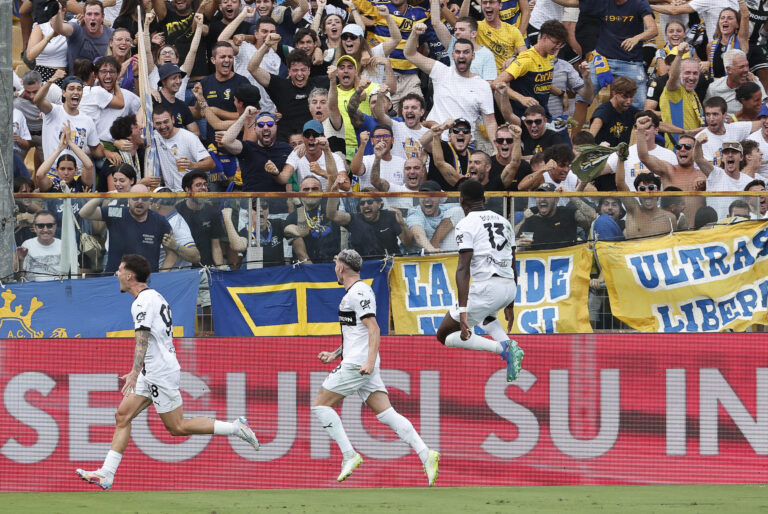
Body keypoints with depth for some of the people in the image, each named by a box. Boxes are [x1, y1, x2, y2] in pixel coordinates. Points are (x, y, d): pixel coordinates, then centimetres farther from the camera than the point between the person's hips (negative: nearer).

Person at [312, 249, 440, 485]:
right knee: (386, 413, 0)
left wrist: (370, 362, -27)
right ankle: (425, 454, -12)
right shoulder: (353, 293, 21)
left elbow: (374, 330, -19)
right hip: (360, 364, 10)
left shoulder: (359, 292, -10)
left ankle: (349, 455, -8)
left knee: (320, 405, -3)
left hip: (357, 366, -10)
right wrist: (335, 354, 27)